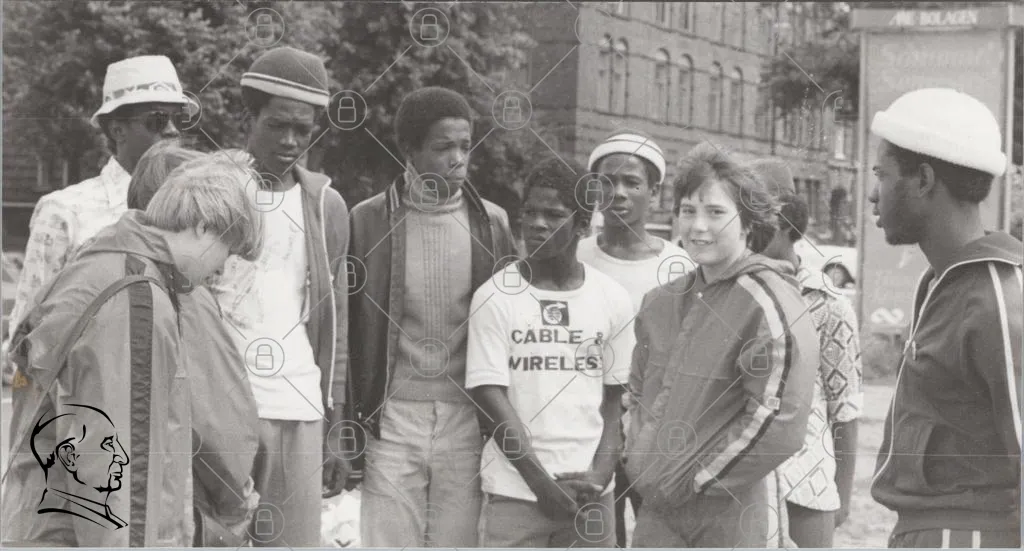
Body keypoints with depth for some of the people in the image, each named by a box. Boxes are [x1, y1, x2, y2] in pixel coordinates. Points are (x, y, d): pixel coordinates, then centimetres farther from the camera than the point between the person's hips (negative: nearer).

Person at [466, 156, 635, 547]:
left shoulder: (613, 300, 5)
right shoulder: (494, 297, -2)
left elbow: (614, 399, 9)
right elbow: (493, 399, -6)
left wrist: (600, 474, -6)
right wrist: (544, 483, -11)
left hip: (590, 492, 2)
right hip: (515, 490, -2)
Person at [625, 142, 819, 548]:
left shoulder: (769, 304, -12)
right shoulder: (664, 301, 9)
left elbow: (777, 427, -17)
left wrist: (688, 481, -13)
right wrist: (640, 458, 8)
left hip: (730, 517, -6)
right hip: (657, 506, 6)